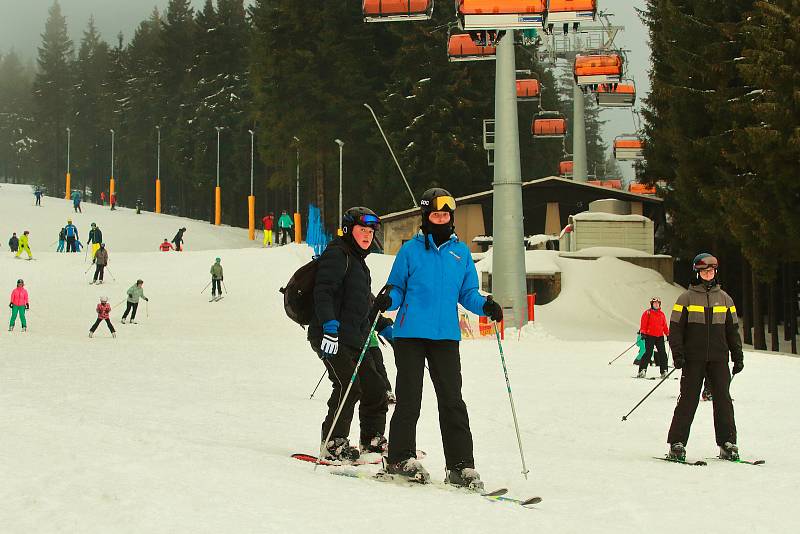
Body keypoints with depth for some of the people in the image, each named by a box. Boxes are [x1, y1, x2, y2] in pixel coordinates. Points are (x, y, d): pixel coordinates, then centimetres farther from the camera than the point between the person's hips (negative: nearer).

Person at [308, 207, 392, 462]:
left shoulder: (358, 260, 24)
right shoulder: (336, 255, -7)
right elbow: (323, 293, -20)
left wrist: (384, 327, 35)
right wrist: (330, 326, -31)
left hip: (354, 339, 10)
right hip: (331, 337, -10)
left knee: (374, 387, 11)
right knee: (349, 386, -19)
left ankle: (372, 440, 25)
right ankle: (333, 444, -15)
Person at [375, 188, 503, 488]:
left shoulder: (461, 252, 12)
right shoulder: (411, 250, 5)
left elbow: (467, 293, 16)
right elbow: (398, 289, 8)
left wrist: (485, 305, -3)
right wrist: (387, 300, -13)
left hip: (446, 336, 2)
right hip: (411, 334, -2)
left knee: (452, 400, -2)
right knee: (409, 398, 0)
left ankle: (460, 465, -1)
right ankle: (400, 458, 10)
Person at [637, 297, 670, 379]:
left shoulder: (662, 314, 14)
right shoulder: (647, 313, 2)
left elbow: (665, 326, 19)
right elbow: (643, 324, -1)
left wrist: (668, 334, 14)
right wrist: (642, 333, -9)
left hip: (660, 336, 4)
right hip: (649, 336, -4)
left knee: (662, 353, 0)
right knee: (648, 353, -11)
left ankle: (664, 371, 5)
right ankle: (642, 370, -9)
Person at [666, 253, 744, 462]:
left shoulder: (724, 298, 13)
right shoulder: (687, 298, 3)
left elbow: (732, 329, 17)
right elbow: (675, 328, 1)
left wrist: (738, 356, 11)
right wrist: (678, 354, -9)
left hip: (718, 358, 3)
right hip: (693, 358, -3)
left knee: (723, 399, -1)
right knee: (688, 400, -4)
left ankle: (727, 444, 4)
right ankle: (677, 443, 1)